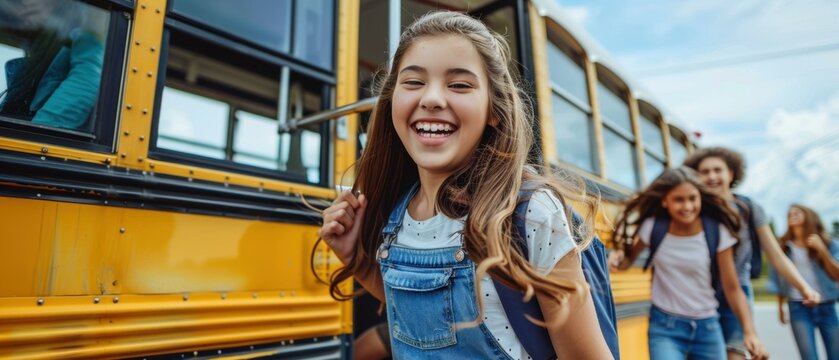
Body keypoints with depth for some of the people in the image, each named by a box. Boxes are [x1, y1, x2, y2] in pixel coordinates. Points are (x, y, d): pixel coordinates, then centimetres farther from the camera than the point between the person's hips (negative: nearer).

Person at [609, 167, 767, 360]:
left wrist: (750, 331, -8)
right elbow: (629, 258, 7)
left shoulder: (717, 232, -9)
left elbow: (732, 288, -3)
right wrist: (618, 258, -16)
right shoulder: (653, 228, -10)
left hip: (707, 327, 2)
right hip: (665, 327, -1)